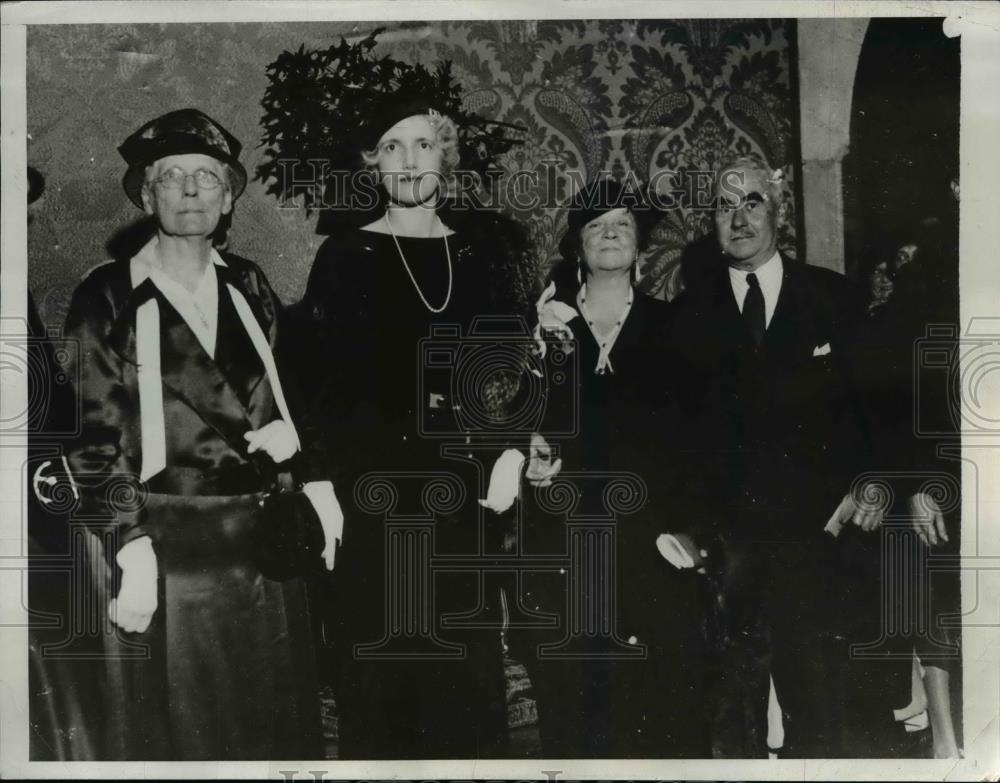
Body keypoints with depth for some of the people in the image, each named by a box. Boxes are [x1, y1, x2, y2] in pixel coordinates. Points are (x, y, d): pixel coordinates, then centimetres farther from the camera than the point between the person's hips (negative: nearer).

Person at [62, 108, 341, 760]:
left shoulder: (249, 286, 10)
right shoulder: (109, 299, -4)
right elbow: (94, 439, -7)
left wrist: (315, 479, 5)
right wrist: (131, 549, -14)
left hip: (270, 546, 5)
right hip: (171, 552, -4)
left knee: (277, 728, 16)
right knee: (181, 733, 8)